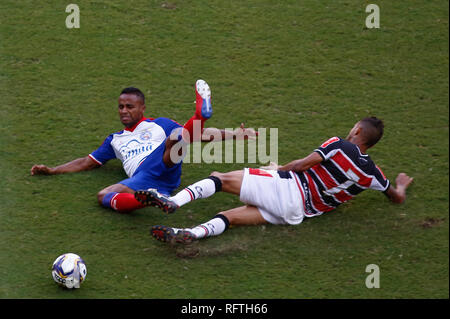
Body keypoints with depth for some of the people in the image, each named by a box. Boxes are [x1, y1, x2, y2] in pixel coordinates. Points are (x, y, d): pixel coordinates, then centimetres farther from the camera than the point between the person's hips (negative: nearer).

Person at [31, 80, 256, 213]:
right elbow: (88, 162, 38)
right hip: (142, 178, 1)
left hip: (164, 164, -1)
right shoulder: (115, 140, 38)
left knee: (174, 138, -30)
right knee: (104, 196, -31)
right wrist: (51, 171, 28)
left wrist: (233, 135, 10)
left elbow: (201, 135, 22)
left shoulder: (159, 125, 28)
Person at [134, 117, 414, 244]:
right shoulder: (371, 173, 12)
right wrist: (402, 184, 48)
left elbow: (304, 164, 0)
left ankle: (173, 201, -28)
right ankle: (194, 233, -26)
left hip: (288, 188, -5)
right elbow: (397, 197, 26)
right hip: (298, 213, 5)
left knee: (222, 178, -6)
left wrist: (276, 169, 16)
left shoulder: (339, 145, 0)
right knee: (231, 216, 3)